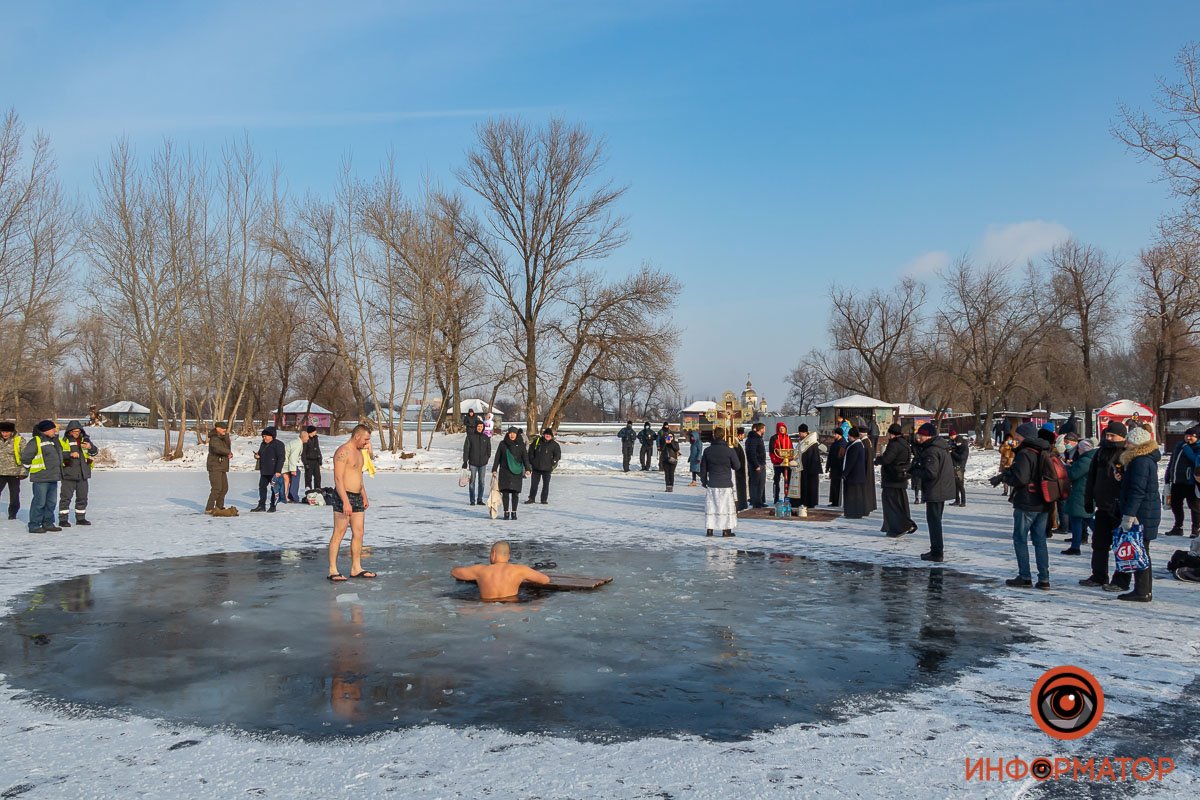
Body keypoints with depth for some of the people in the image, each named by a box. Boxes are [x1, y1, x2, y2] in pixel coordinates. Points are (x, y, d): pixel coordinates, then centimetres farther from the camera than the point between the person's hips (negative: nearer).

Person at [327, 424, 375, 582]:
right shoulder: (343, 452, -15)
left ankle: (356, 568, 15)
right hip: (343, 497, -9)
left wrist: (364, 497, 22)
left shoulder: (358, 452, 15)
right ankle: (332, 570, 0)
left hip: (357, 497, 9)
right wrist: (346, 502, -26)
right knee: (338, 534, -5)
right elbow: (338, 479, -21)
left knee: (358, 533, 9)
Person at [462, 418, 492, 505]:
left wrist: (487, 458, 4)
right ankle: (472, 500, 5)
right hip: (473, 463, -3)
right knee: (472, 482, -1)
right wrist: (465, 461, -8)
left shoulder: (486, 437, 7)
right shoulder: (470, 436, -2)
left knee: (481, 482, 7)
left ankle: (480, 500, 14)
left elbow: (489, 449, 16)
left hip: (483, 463, 3)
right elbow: (466, 449, -3)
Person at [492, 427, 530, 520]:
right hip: (504, 471, 0)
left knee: (515, 493, 0)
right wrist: (494, 470, 3)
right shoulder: (502, 444, 6)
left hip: (517, 472, 0)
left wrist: (527, 469, -12)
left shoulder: (521, 444, 5)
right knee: (505, 492, -2)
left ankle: (514, 512, 8)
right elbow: (497, 457, 8)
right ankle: (506, 512, 4)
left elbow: (525, 457, 1)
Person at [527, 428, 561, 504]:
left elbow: (558, 455, 4)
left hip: (547, 469, -1)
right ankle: (531, 498, 16)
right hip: (536, 467, 1)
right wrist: (532, 462, 4)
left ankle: (544, 499, 12)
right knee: (534, 483, 6)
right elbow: (531, 452, 11)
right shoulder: (537, 441, 3)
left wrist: (552, 463, -8)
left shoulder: (554, 445, 0)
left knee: (546, 484, 3)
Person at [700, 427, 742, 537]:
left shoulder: (707, 450, -1)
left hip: (711, 484, 3)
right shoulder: (730, 451, -10)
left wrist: (703, 481, 18)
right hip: (725, 484, -3)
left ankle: (709, 529, 8)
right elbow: (737, 466, 0)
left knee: (710, 506, 8)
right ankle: (726, 530, 6)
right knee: (726, 506, 5)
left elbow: (703, 468, 6)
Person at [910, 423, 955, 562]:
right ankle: (937, 551, 26)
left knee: (933, 521, -4)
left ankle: (937, 552, -1)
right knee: (936, 520, 18)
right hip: (943, 489, 10)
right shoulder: (942, 448, 13)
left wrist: (915, 472, -9)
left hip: (934, 492, -10)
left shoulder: (931, 451, -20)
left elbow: (930, 473, -26)